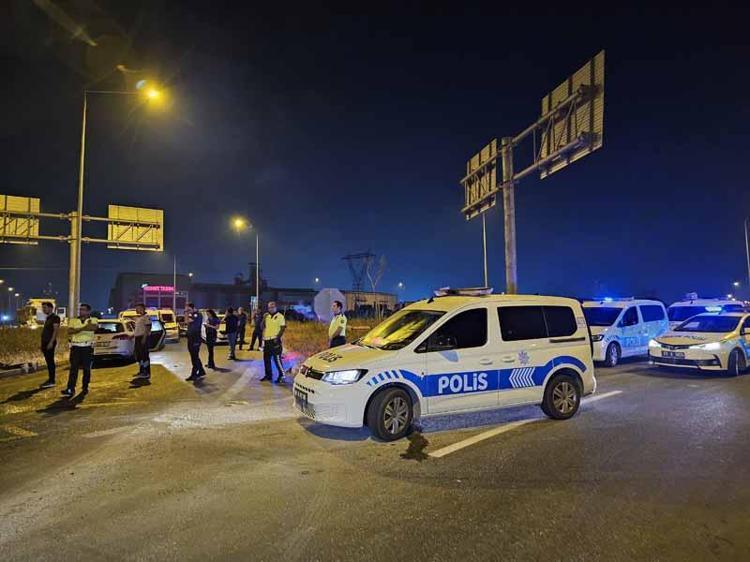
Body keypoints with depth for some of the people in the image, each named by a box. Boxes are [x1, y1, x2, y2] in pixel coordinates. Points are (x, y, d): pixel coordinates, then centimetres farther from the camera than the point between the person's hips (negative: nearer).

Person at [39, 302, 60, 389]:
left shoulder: (55, 317, -10)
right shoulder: (48, 318, 18)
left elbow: (56, 330, -18)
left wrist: (51, 342, -24)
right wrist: (43, 343, 19)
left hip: (50, 343, -9)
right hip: (45, 342, 9)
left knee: (50, 361, -8)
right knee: (48, 361, 12)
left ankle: (52, 381, -6)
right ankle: (50, 379, 18)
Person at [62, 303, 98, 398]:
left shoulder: (93, 320, 5)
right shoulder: (73, 320, 12)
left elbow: (94, 327, -18)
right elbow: (69, 331, -5)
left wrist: (78, 329, -14)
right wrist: (85, 328, -16)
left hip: (87, 347, -1)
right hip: (75, 347, 1)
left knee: (86, 368, 4)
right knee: (73, 368, -6)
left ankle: (85, 388, 15)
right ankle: (70, 389, -10)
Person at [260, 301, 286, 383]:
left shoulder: (280, 316, -4)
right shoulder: (266, 316, 14)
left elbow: (283, 328, -8)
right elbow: (262, 327, 12)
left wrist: (277, 337, -18)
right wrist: (264, 319, -4)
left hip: (275, 340, -7)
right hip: (266, 340, 7)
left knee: (277, 359, -9)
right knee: (266, 359, 11)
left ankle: (281, 375, -1)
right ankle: (268, 375, 23)